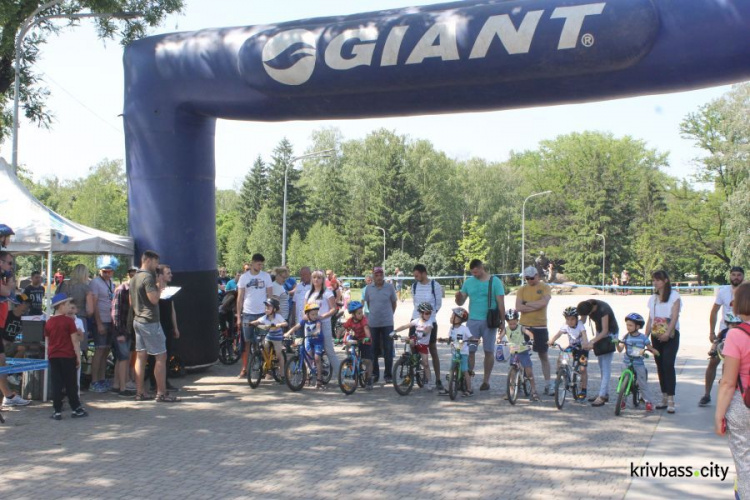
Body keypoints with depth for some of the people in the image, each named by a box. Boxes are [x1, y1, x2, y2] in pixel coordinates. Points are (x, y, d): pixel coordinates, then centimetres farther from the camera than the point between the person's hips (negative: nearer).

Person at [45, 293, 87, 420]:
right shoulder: (68, 321, -8)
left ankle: (57, 411, 5)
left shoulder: (48, 322, 6)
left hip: (53, 357, 4)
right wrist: (78, 356, -4)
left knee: (56, 384, 5)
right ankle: (76, 409, 11)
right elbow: (74, 340, -9)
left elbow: (47, 342, 12)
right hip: (67, 356, -4)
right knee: (71, 384, 4)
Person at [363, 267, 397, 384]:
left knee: (388, 350, 1)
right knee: (374, 350, 7)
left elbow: (394, 302, 9)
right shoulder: (368, 288, 3)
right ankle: (374, 374, 18)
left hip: (387, 323, -2)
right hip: (373, 323, 2)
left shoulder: (390, 287, -2)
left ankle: (388, 374, 9)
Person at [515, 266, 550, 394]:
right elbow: (518, 307, -8)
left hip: (540, 327, -1)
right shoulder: (522, 289, 5)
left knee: (544, 356, 6)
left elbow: (543, 302, -17)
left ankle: (548, 385, 12)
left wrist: (527, 303, -9)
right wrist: (536, 306, -13)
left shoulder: (545, 287, 1)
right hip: (524, 327, 1)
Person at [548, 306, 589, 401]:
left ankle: (583, 392, 1)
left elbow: (584, 336, -34)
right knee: (560, 359, -18)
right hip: (572, 346, 4)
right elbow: (558, 334, -25)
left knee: (583, 369, -10)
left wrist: (585, 345, -53)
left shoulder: (580, 325, -22)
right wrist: (551, 341, -44)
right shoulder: (565, 326, -13)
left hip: (582, 347, -4)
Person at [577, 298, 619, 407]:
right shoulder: (587, 306, -14)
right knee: (601, 365, 10)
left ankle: (602, 396, -13)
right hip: (600, 332, 7)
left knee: (606, 366, -11)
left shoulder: (603, 309, -33)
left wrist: (591, 342, -38)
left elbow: (605, 331, -31)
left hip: (610, 333, -7)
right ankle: (605, 393, 19)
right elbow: (582, 321, -5)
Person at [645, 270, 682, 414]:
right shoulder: (653, 298, 16)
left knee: (668, 365, -14)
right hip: (656, 336, 6)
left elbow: (675, 316, -11)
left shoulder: (674, 296, -1)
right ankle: (664, 398, 13)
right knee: (660, 366, 6)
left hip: (670, 336, -6)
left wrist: (668, 333, -24)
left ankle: (671, 400, -14)